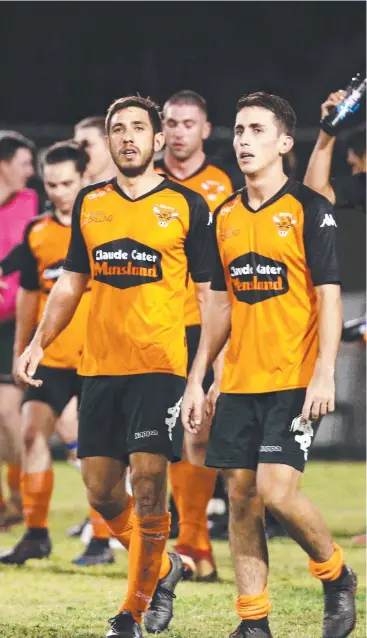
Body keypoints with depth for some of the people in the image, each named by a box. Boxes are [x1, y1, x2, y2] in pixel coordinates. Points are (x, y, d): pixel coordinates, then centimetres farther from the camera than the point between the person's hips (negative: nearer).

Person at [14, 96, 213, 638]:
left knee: (147, 485, -11)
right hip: (100, 365, 4)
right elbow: (72, 282, 18)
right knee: (101, 491, 4)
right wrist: (39, 342, 7)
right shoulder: (90, 203, 11)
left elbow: (209, 292, 2)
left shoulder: (187, 206, 0)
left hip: (160, 364, -4)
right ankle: (163, 568, 29)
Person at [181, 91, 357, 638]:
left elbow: (329, 296, -9)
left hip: (294, 381, -6)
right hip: (239, 382, 6)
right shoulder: (226, 216, 11)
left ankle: (336, 575, 10)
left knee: (277, 490, -16)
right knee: (241, 495, 2)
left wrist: (324, 374, -18)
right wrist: (197, 378, 14)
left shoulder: (309, 210, -6)